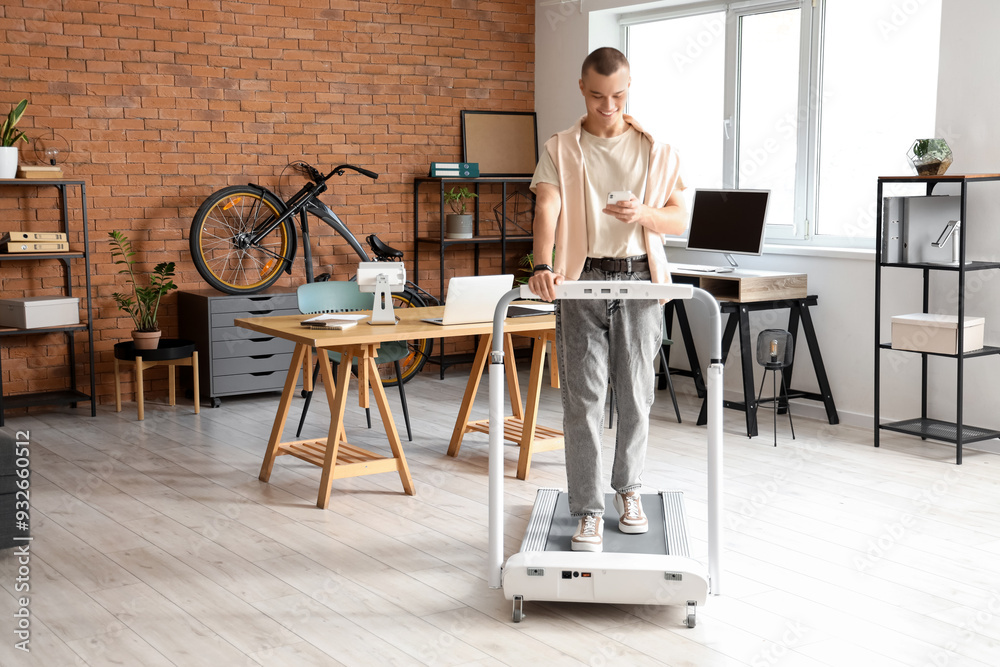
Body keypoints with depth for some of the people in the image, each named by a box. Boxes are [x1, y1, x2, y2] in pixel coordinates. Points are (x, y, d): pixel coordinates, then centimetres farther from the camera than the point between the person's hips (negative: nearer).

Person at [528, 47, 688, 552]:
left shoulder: (655, 149, 7)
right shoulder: (560, 150, 2)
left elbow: (680, 218, 5)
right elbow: (547, 209, -13)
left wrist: (642, 214, -17)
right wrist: (543, 266, -32)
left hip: (639, 280, 1)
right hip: (582, 281, -1)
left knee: (635, 395, 7)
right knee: (583, 398, -3)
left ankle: (628, 489, 28)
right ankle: (587, 510, 4)